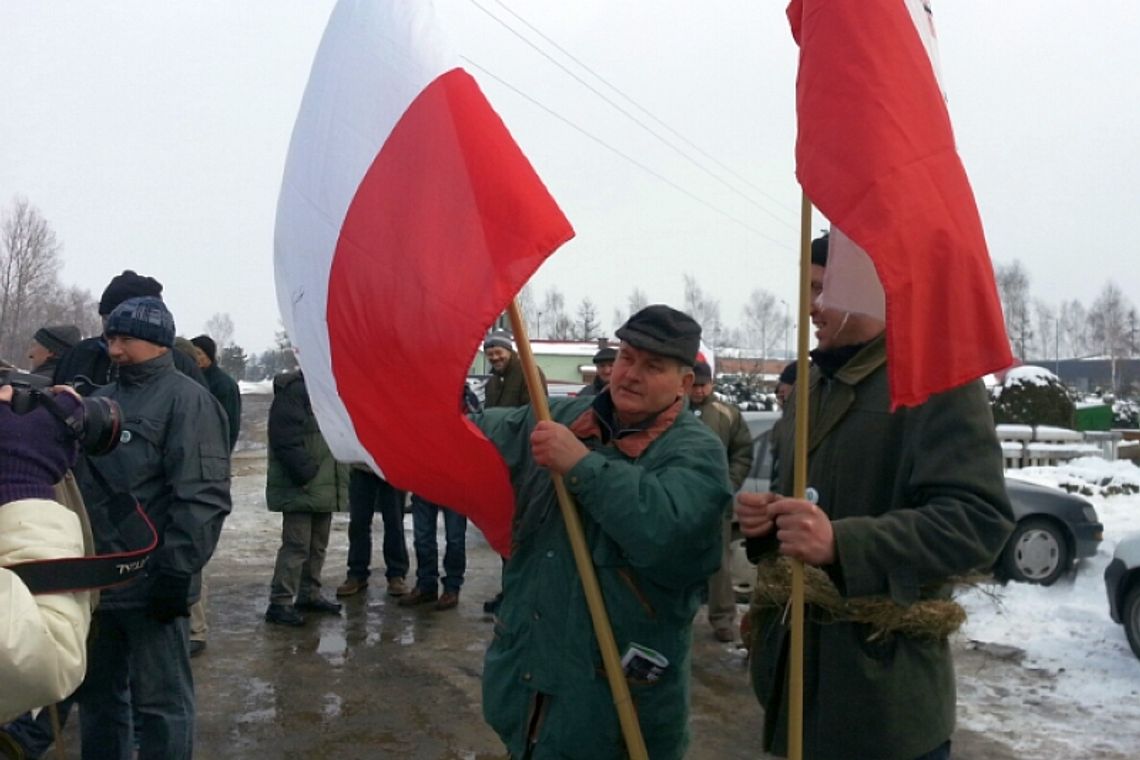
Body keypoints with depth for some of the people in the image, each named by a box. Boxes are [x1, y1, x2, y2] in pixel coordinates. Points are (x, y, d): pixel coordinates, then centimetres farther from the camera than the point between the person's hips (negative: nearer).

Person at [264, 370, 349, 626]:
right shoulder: (294, 391, -15)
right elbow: (286, 439, -22)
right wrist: (305, 473, -22)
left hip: (324, 486, 9)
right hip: (299, 487, -9)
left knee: (318, 545, 16)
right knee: (297, 545, -7)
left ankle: (309, 595, 28)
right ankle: (280, 603, 0)